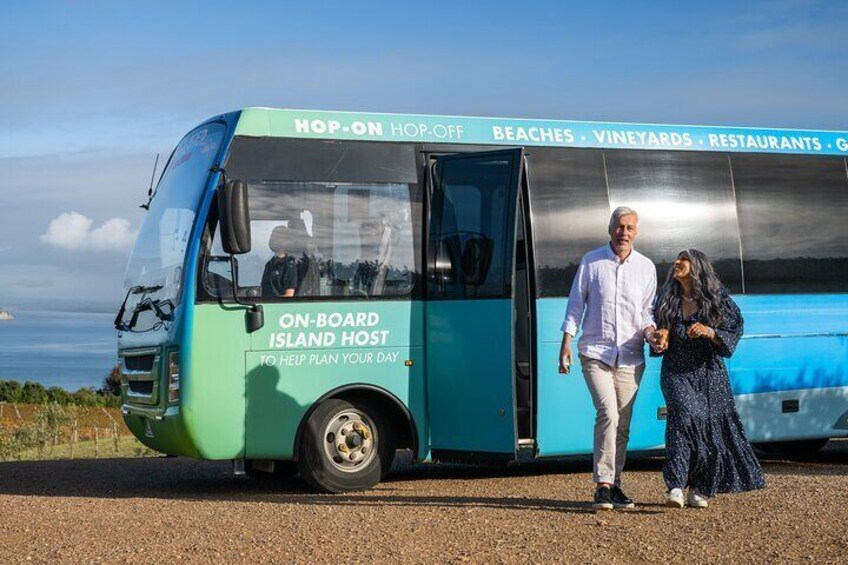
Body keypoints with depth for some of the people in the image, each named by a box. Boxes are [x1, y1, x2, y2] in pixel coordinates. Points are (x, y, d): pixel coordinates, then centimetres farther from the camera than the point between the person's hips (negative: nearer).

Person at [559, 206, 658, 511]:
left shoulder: (646, 267, 7)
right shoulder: (591, 262, 2)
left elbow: (646, 311, 13)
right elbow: (576, 304, 5)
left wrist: (650, 330, -9)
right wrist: (566, 345, -1)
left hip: (630, 357, 3)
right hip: (595, 353, -3)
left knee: (622, 424, 7)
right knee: (608, 413, -18)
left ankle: (614, 484, 19)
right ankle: (603, 486, -16)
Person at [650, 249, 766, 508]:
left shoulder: (717, 298, 2)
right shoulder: (667, 299, 10)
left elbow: (733, 335, -2)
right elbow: (659, 344, 17)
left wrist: (709, 332, -19)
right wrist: (659, 340, -6)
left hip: (709, 373, 0)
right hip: (676, 371, 0)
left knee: (713, 427, -4)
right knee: (686, 414, -24)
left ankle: (699, 489, 16)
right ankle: (675, 486, -27)